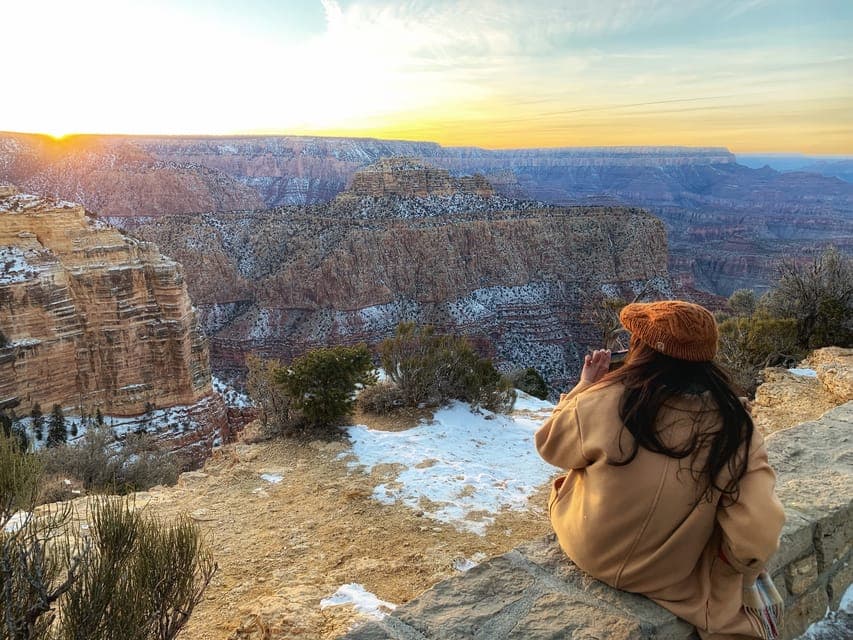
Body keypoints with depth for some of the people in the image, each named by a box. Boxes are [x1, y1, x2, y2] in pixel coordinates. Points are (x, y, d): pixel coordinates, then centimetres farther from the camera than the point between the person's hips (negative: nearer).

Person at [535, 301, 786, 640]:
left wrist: (584, 387, 3)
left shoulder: (604, 401, -26)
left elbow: (551, 445, -7)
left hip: (591, 552, -1)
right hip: (670, 573, 2)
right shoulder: (734, 426, -20)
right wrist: (740, 573, 1)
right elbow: (756, 535, -20)